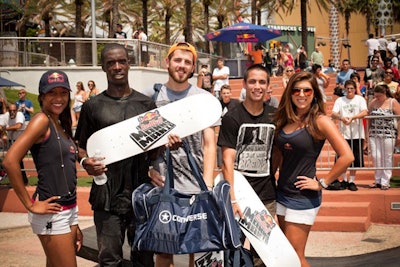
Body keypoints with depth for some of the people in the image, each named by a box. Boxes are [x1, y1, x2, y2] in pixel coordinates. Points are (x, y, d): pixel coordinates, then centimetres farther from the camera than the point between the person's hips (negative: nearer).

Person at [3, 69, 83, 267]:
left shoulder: (61, 125, 13)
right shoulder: (42, 120, -12)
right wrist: (30, 205, -17)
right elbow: (10, 161, -24)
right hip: (52, 214, -8)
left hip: (68, 210, 8)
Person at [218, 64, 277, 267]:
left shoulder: (275, 116, 5)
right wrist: (232, 198, -19)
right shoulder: (232, 118, -7)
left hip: (266, 196, 3)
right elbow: (227, 160, -11)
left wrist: (270, 177, 3)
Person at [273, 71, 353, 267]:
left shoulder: (320, 121, -12)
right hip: (282, 192, 7)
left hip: (303, 197, -7)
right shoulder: (286, 120, 7)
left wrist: (322, 183, -14)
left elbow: (347, 157, -20)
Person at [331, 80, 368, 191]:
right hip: (343, 134, 1)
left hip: (357, 134, 0)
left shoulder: (360, 99, 4)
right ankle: (344, 180, 21)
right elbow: (333, 114, -6)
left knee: (355, 159, 3)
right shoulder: (340, 100, 6)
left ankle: (352, 181, 16)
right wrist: (341, 118, -28)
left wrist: (352, 117, -26)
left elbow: (365, 112, -11)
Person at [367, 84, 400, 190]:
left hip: (388, 135, -3)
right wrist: (368, 132, 8)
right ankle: (378, 180, 16)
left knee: (387, 158, 1)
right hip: (374, 134, 3)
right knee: (375, 157, 3)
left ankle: (385, 182, 9)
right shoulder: (373, 103, 6)